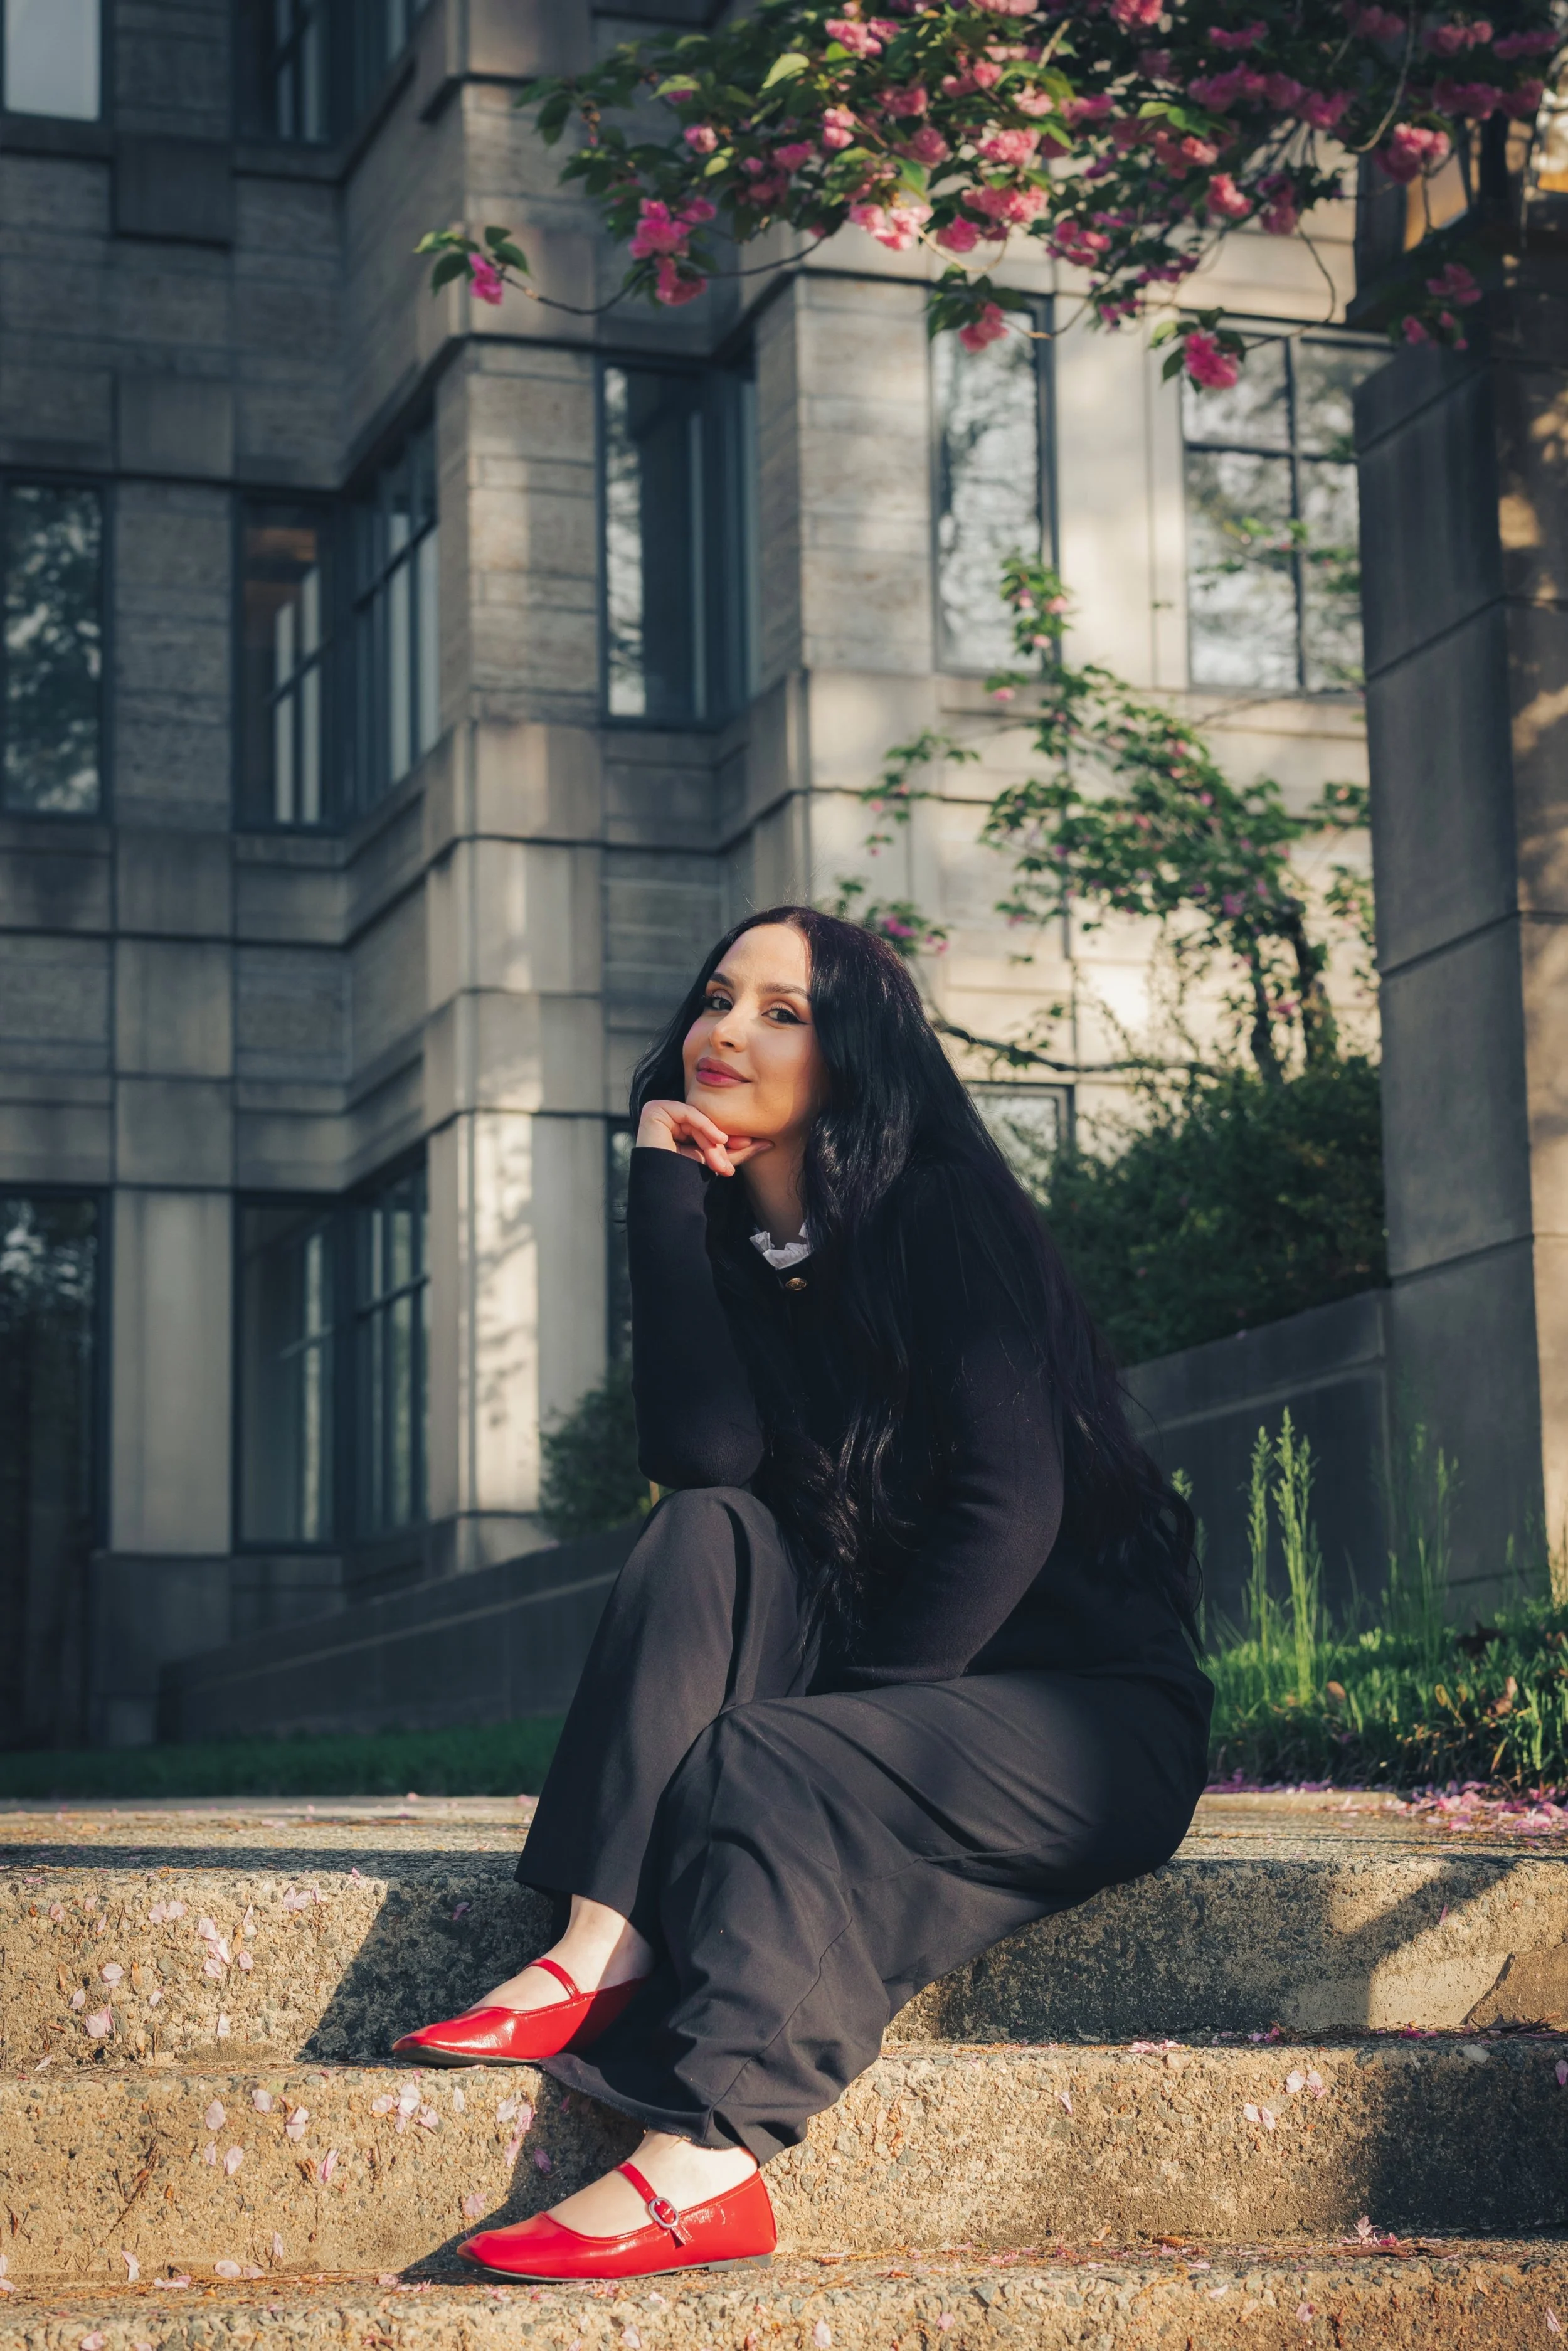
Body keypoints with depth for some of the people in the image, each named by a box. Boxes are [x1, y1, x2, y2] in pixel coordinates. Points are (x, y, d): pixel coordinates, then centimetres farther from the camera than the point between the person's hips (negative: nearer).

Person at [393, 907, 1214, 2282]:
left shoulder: (942, 1213, -9)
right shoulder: (727, 1239, 7)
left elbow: (1009, 1507, -17)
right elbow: (703, 1453, -14)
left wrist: (848, 1712, -19)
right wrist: (667, 1193, -12)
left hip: (1091, 1712, -5)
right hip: (878, 1696, 5)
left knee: (754, 1767, -29)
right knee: (707, 1534, -20)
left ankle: (705, 2166, -39)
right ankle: (602, 1952, -32)